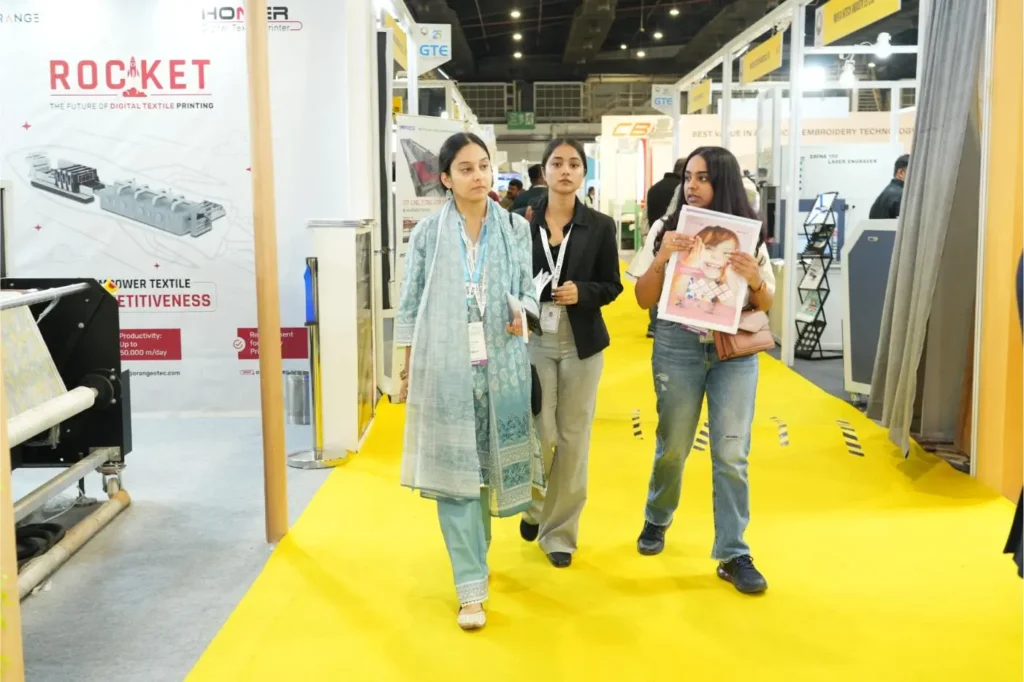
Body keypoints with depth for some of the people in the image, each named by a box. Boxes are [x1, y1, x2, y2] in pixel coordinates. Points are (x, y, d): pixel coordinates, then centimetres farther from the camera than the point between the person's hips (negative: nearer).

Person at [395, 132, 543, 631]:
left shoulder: (516, 228, 4)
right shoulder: (428, 232, 1)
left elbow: (528, 289, 7)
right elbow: (410, 306, 4)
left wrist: (524, 314, -16)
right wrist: (406, 370, 3)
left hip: (501, 366, 2)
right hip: (444, 367, -1)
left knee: (489, 465, 12)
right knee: (452, 471, -3)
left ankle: (475, 552, 37)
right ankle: (471, 586, 3)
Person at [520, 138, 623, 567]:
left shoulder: (600, 226, 1)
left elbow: (612, 286, 4)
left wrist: (582, 292, -15)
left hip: (581, 344, 1)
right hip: (534, 341, -1)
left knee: (573, 439, 5)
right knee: (538, 434, -5)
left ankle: (559, 531, 20)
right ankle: (534, 506, 27)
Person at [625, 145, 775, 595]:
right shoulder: (667, 228, 0)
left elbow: (766, 304, 5)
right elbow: (644, 301, -1)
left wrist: (755, 278, -16)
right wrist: (661, 258, -17)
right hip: (679, 345, 0)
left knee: (732, 453, -1)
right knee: (672, 446, 10)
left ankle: (733, 555, 8)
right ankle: (656, 520, 36)